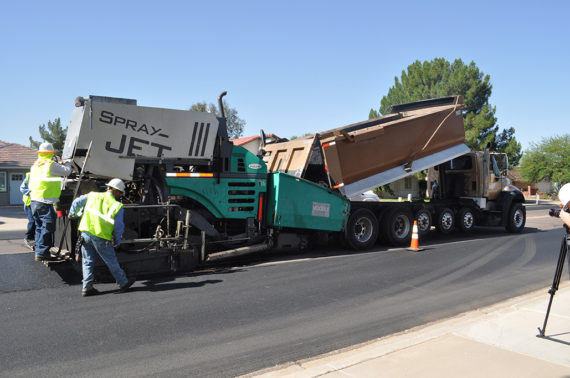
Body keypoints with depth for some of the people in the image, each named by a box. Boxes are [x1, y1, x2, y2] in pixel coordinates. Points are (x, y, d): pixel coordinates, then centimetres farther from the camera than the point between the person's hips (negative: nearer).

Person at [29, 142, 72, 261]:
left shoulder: (34, 165, 16)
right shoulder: (51, 164, -10)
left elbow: (30, 185, 24)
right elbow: (67, 171, -1)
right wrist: (67, 164, 17)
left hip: (34, 201, 9)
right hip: (46, 203, -8)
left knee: (39, 228, 16)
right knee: (47, 228, -6)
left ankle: (38, 251, 21)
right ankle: (42, 253, -8)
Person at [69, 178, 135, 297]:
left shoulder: (93, 195, 9)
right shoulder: (117, 206, -2)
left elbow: (77, 202, 18)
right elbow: (119, 227, 0)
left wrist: (72, 214, 37)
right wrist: (117, 242, 13)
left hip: (85, 233, 4)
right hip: (101, 237, -4)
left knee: (88, 261, 14)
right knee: (112, 262, 9)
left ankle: (87, 287, 14)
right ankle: (123, 283, 23)